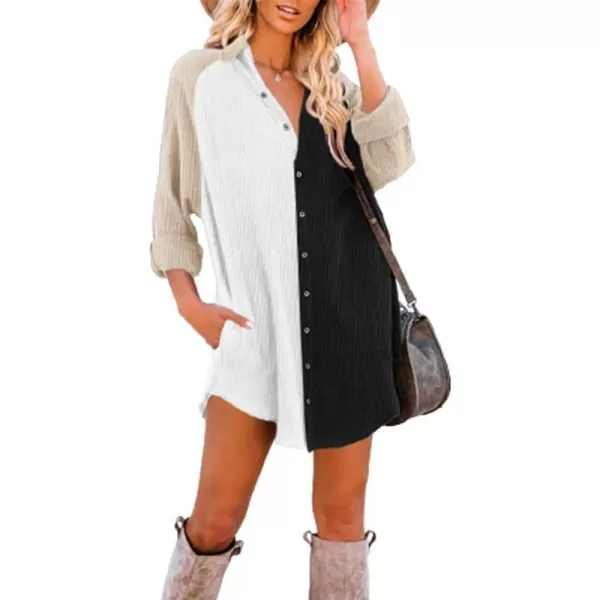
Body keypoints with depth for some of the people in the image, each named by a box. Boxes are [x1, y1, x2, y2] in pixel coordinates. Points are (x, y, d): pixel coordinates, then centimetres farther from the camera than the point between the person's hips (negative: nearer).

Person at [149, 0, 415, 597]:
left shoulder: (334, 84, 11)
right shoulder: (199, 74, 4)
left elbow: (390, 163, -7)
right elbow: (172, 201, 7)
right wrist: (189, 302, -3)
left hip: (348, 315, 2)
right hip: (256, 325, -2)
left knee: (342, 512, 8)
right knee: (214, 519, 0)